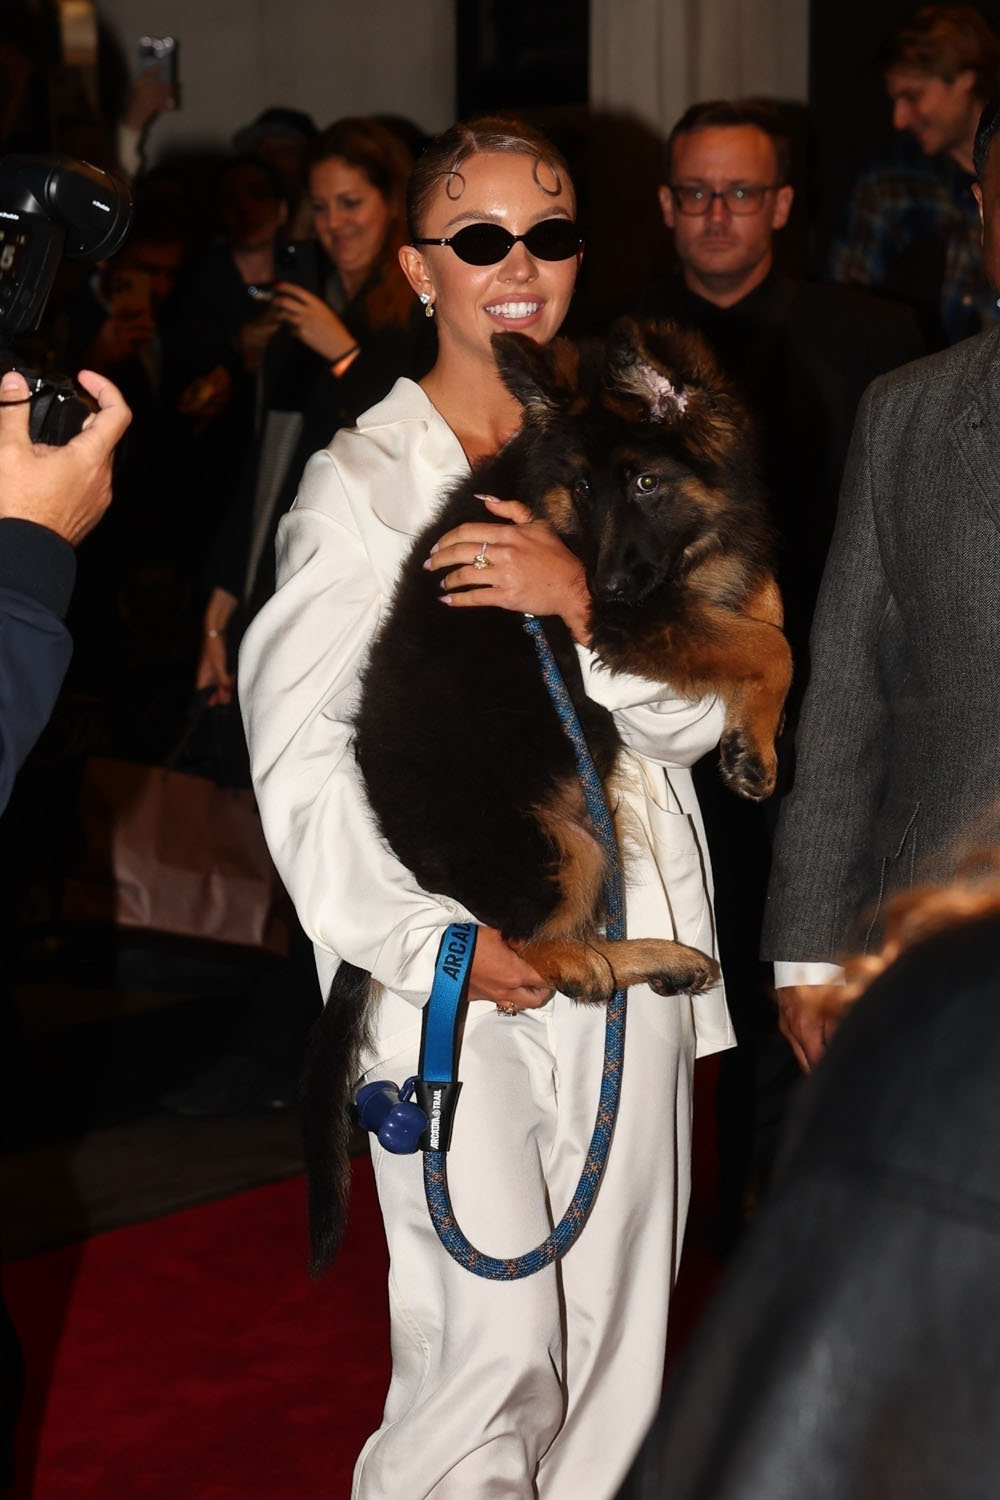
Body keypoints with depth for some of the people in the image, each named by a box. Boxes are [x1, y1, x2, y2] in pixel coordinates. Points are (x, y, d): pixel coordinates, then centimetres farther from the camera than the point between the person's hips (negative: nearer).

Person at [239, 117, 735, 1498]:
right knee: (493, 1347, -10)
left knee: (617, 1333, 9)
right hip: (457, 966, -4)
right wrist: (432, 941, -12)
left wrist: (582, 599, -15)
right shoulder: (362, 479, -2)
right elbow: (299, 751, -5)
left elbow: (699, 711, 4)